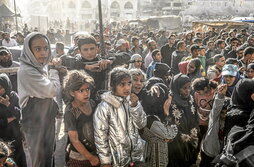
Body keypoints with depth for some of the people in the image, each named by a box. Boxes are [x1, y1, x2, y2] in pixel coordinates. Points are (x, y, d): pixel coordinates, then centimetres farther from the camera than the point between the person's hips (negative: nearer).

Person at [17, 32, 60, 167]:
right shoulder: (26, 71, -24)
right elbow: (52, 90, -25)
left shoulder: (42, 67, 4)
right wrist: (53, 70, -12)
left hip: (47, 119, 8)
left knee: (48, 156, 20)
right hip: (35, 124, -8)